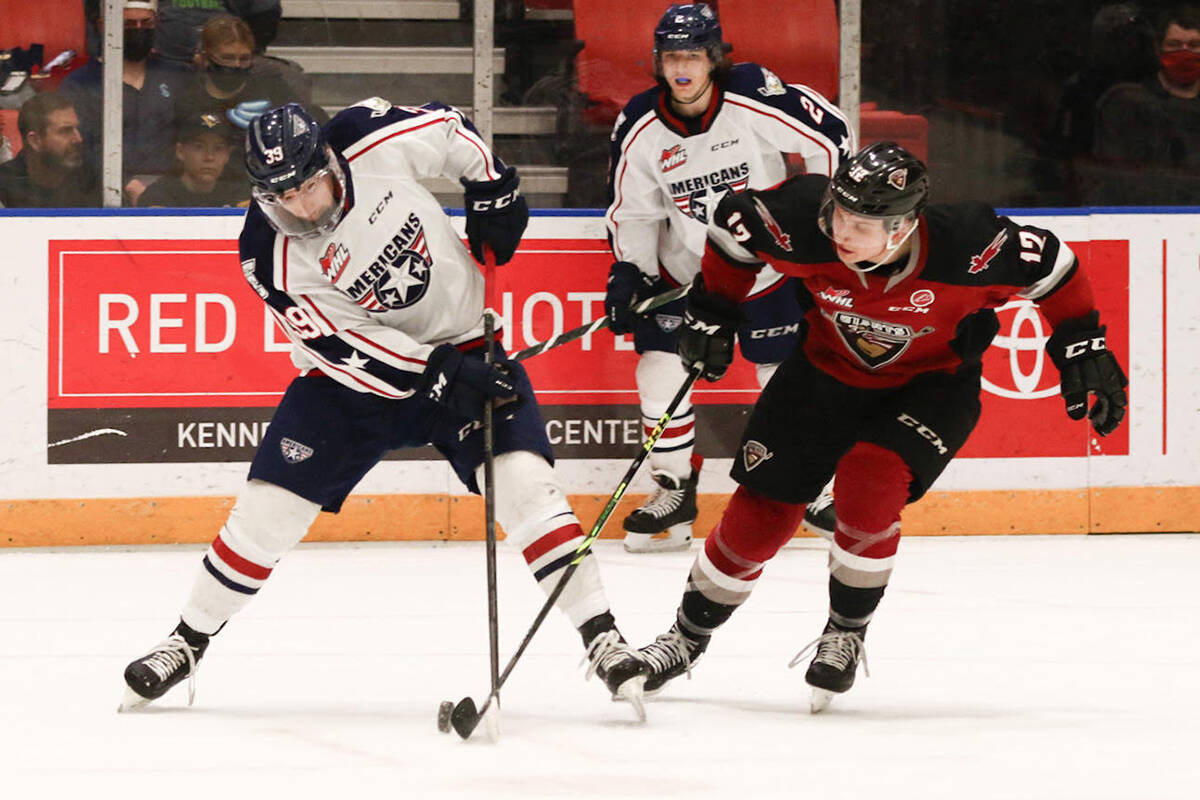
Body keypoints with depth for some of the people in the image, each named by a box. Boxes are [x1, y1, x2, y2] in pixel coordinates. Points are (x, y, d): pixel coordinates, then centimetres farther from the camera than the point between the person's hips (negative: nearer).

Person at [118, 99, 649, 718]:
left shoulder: (378, 142, -22)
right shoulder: (271, 256, -23)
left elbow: (452, 130, 1)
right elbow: (345, 345, -24)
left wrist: (494, 194, 0)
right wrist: (439, 374, -31)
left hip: (461, 342, 0)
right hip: (353, 371, 0)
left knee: (523, 482, -16)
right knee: (269, 505, -5)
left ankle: (603, 642, -12)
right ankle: (188, 643, 15)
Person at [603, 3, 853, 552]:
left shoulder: (756, 100, -21)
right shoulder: (639, 129, -12)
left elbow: (829, 135, -10)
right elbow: (633, 211, 0)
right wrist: (627, 272, -11)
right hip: (684, 269, 2)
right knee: (660, 370, -8)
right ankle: (675, 492, 9)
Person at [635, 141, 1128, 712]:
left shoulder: (965, 247, -34)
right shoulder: (803, 224, -29)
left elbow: (1048, 265, -16)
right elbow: (736, 220, -7)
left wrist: (1083, 346, -13)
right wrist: (710, 314, -1)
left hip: (932, 384, -3)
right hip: (827, 371, 3)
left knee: (868, 484, -28)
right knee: (761, 510, 1)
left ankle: (846, 635, -4)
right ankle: (688, 637, 25)